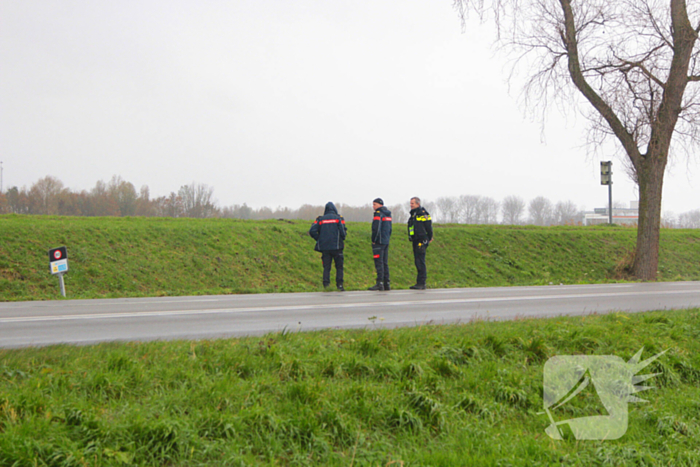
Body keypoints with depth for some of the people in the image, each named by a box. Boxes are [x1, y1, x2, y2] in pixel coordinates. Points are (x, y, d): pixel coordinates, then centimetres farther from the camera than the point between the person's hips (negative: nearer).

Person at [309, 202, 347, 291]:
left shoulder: (320, 219, 5)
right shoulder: (338, 218, 0)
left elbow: (312, 231, -3)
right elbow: (343, 231, -8)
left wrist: (319, 239, 9)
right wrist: (342, 240, 12)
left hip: (324, 247, 2)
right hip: (337, 246, -2)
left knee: (326, 267, 7)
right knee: (339, 267, 6)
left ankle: (326, 283, -5)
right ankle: (339, 284, -1)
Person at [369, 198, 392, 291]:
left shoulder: (378, 214, -11)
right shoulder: (388, 214, 16)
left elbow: (376, 228, -19)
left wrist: (373, 240, -10)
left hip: (379, 242, -9)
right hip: (386, 241, 9)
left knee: (379, 263, -9)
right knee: (385, 263, 11)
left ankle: (380, 283, -12)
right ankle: (387, 283, 11)